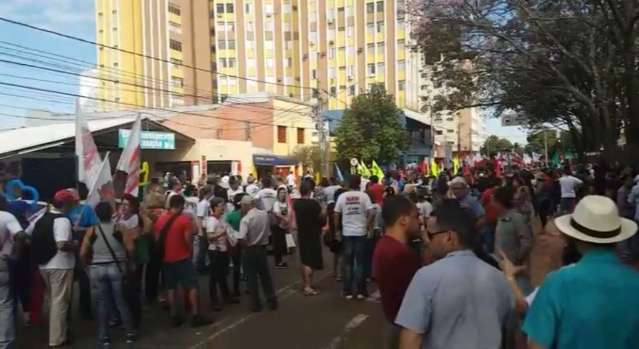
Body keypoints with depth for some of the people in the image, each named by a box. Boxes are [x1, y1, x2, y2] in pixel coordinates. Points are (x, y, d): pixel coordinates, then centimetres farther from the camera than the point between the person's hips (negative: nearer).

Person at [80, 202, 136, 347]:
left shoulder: (91, 231, -2)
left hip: (97, 269, 1)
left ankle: (104, 336, 14)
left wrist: (92, 261, 15)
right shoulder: (120, 228, -7)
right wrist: (124, 257, 7)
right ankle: (130, 332, 16)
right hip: (117, 267, -1)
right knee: (121, 301, 11)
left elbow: (83, 254, -3)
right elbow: (130, 249, -13)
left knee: (102, 303, 10)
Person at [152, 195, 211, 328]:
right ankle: (195, 316, 2)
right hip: (182, 258, -5)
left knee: (171, 288, 13)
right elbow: (188, 240, -14)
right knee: (192, 286, 2)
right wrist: (190, 251, 4)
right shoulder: (185, 219, -12)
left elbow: (157, 239, 9)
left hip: (166, 259, 6)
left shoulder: (159, 220, 4)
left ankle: (174, 317, 17)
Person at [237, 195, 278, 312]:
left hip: (250, 251, -5)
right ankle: (272, 301, 23)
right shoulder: (265, 214, -2)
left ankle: (256, 305, 14)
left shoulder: (246, 219, -20)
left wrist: (245, 246, -9)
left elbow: (241, 239, -26)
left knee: (252, 278, 8)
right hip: (262, 249, 5)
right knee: (266, 276, 17)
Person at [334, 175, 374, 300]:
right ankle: (361, 291, 9)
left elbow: (336, 215, 0)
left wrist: (337, 229, 10)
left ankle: (348, 291, 11)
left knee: (348, 263, 8)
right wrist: (368, 226, 0)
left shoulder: (342, 196, 1)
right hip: (360, 232, -1)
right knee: (360, 262, 6)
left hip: (347, 233, 1)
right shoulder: (364, 196, -4)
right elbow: (371, 213, -12)